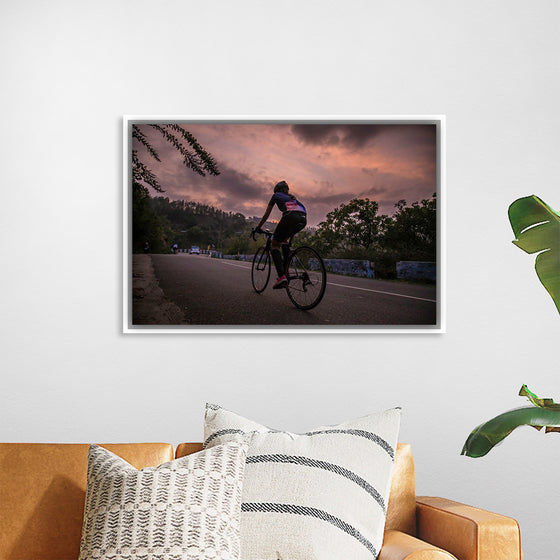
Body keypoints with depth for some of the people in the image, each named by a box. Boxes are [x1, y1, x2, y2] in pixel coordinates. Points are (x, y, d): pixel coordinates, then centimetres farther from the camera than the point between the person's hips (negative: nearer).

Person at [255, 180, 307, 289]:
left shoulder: (276, 196, 27)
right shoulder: (292, 197, 40)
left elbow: (266, 215, 28)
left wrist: (258, 227, 41)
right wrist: (291, 237, 51)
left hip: (291, 217, -5)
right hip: (303, 219, 6)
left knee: (274, 245, 5)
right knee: (285, 239, 31)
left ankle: (282, 276, -16)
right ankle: (285, 271, 19)